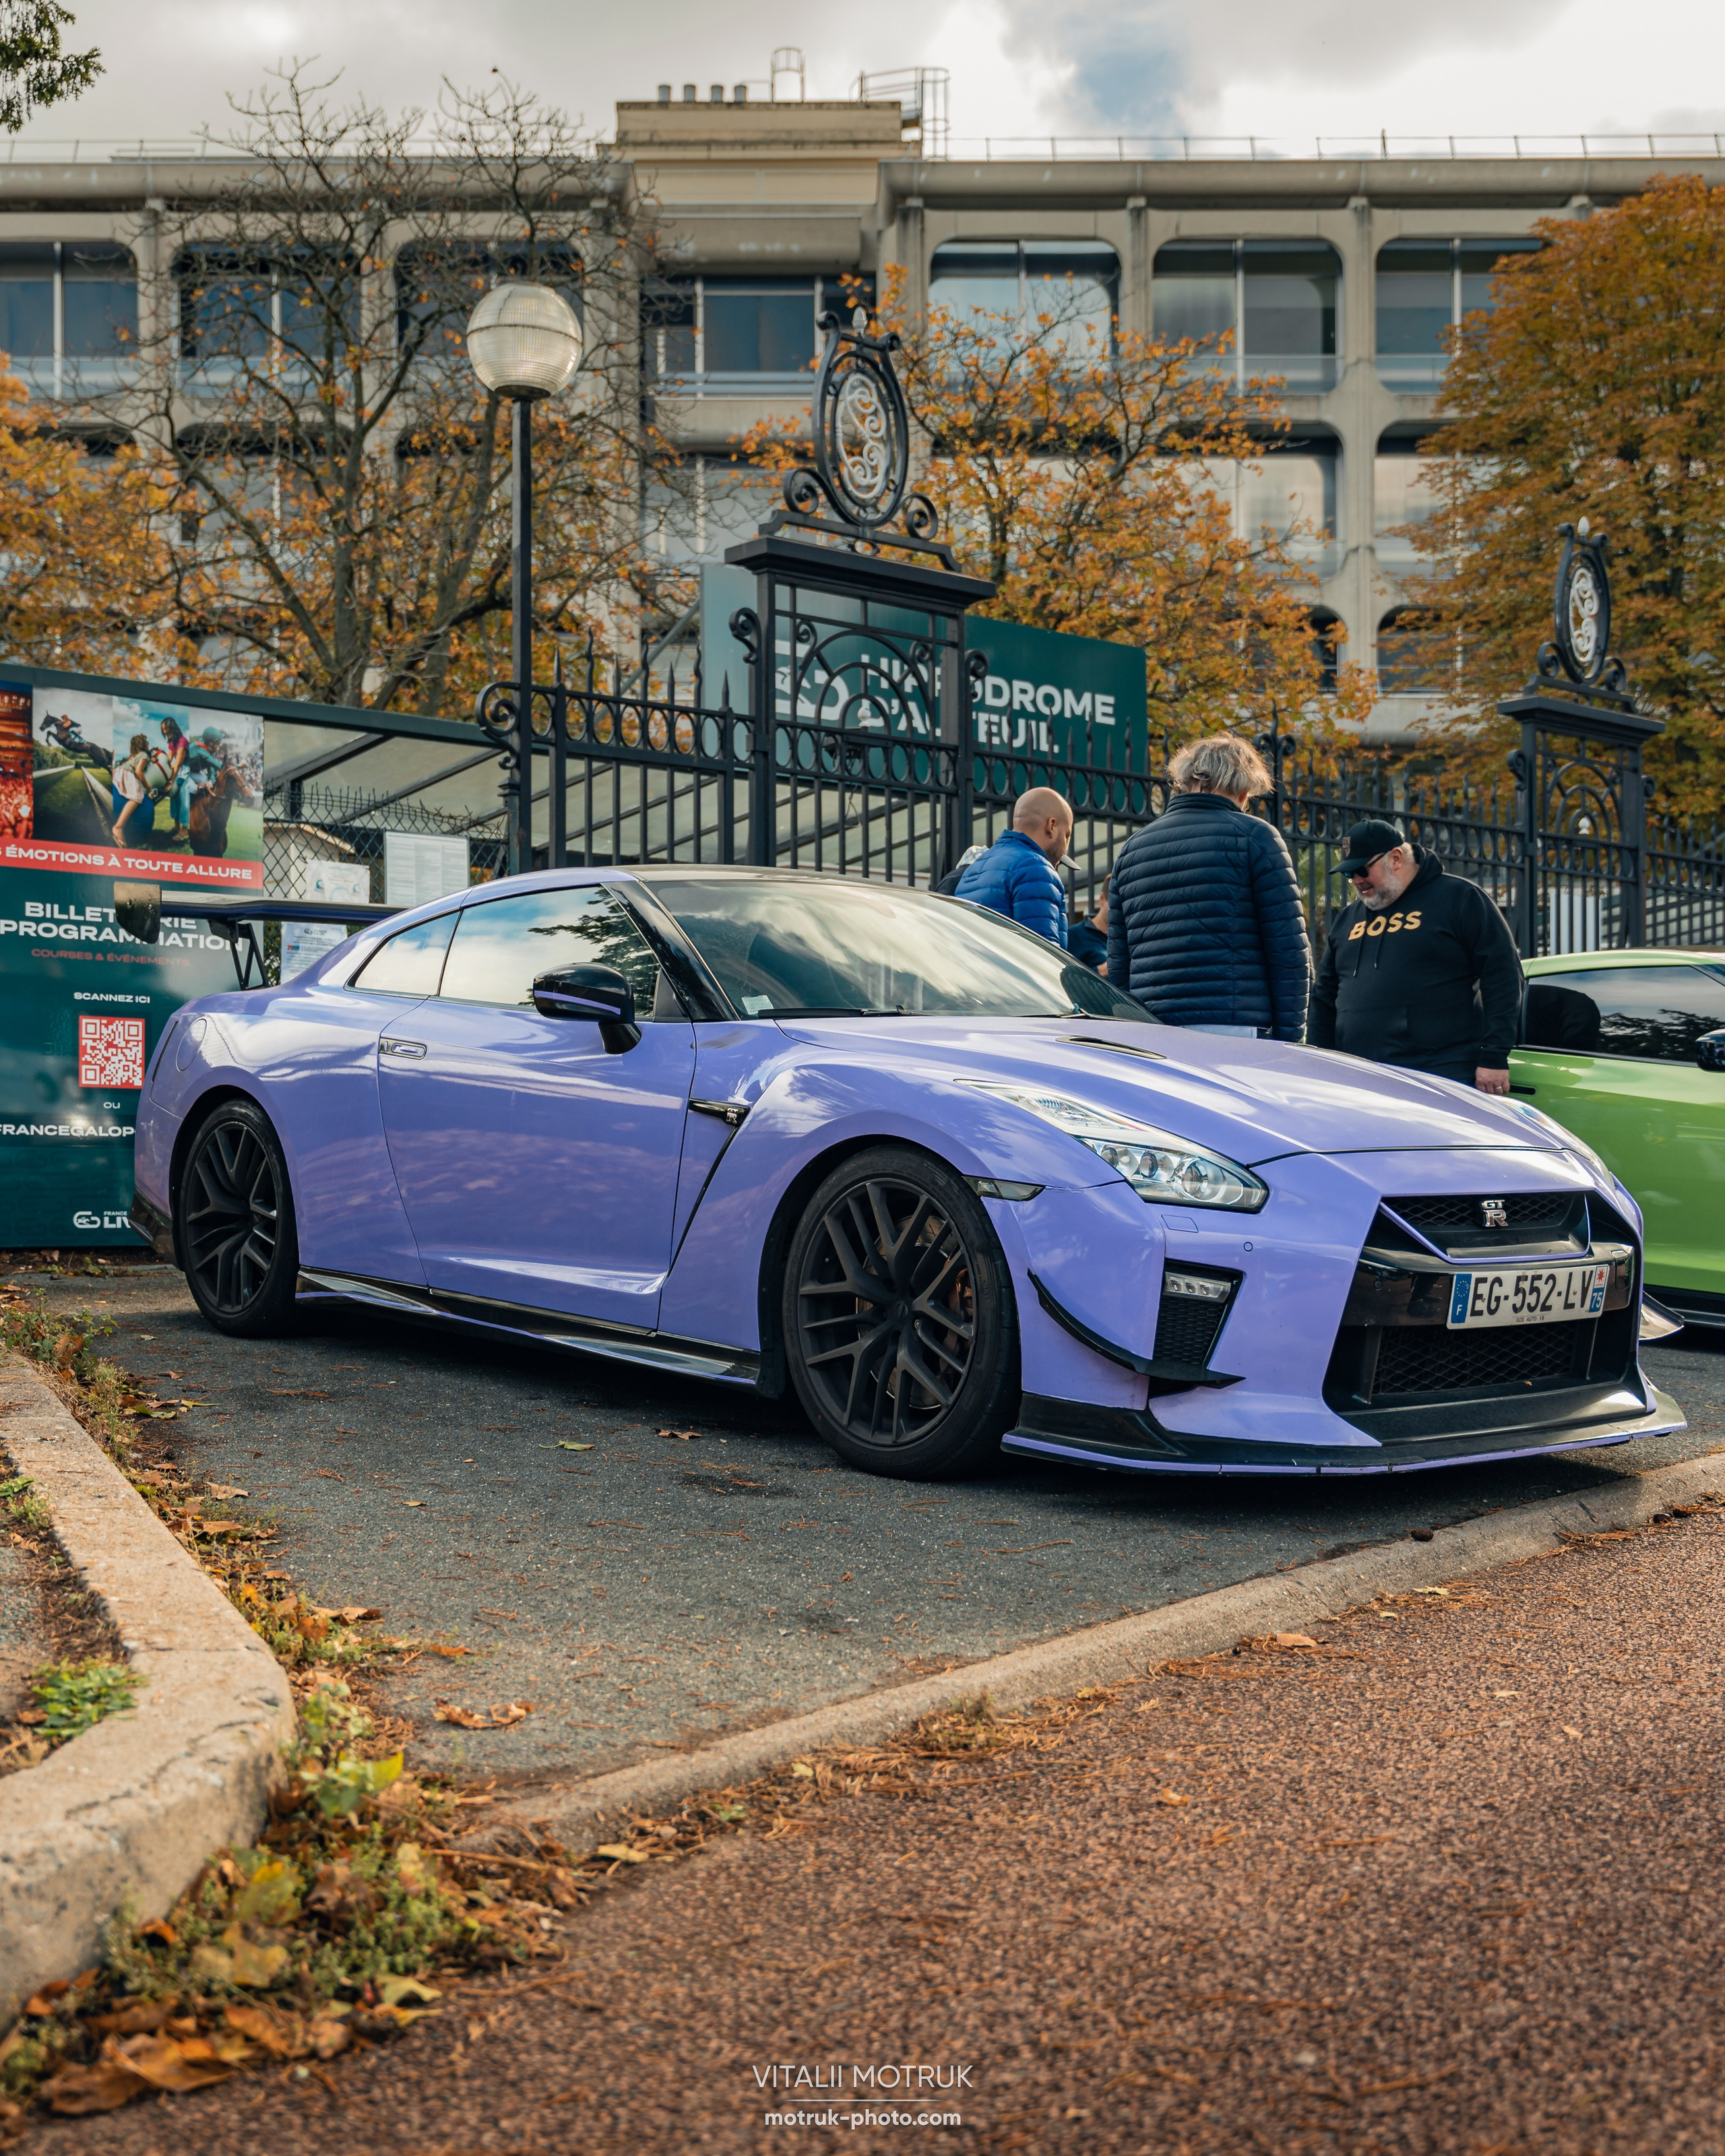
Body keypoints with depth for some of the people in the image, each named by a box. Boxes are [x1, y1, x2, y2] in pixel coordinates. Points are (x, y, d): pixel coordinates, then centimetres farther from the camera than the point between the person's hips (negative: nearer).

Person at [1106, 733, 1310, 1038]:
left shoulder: (1133, 846, 18)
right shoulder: (1253, 835, 3)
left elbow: (1118, 962, 18)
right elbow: (1289, 947, -3)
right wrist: (1289, 1036, 0)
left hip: (1150, 1034, 5)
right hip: (1232, 1030, -5)